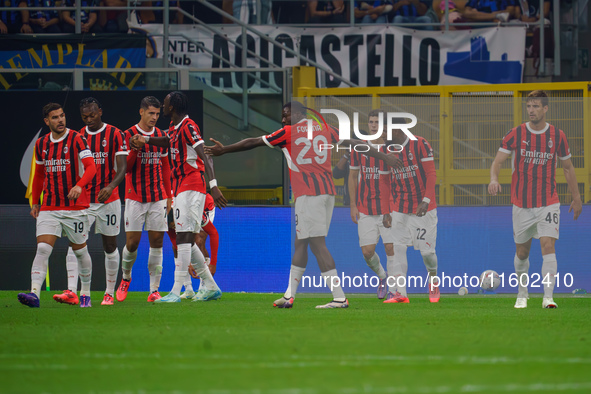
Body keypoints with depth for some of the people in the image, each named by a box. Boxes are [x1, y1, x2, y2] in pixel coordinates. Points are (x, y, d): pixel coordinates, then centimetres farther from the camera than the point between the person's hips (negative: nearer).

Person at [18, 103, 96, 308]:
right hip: (49, 207, 3)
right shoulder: (41, 144, 9)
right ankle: (34, 293, -23)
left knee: (80, 251, 9)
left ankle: (85, 293, 26)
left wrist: (79, 186, -37)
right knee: (42, 249, -13)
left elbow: (91, 167, -19)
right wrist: (35, 202, 21)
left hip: (75, 207, -3)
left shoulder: (76, 140, -7)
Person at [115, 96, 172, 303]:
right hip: (135, 198, -3)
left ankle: (154, 290, 0)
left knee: (156, 242, -3)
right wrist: (135, 149, -21)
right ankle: (126, 278, 23)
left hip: (158, 198, 3)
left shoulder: (161, 136, 10)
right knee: (132, 242, -4)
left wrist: (169, 195, 14)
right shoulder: (128, 135, -2)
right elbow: (125, 167, -6)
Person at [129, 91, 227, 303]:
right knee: (186, 240, 11)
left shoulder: (188, 127, -14)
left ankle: (176, 292, -17)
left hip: (191, 188, -10)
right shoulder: (174, 127, 14)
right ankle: (210, 286, 18)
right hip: (180, 188, 10)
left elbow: (204, 157, -22)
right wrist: (146, 140, 26)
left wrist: (213, 185, -32)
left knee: (183, 238, -13)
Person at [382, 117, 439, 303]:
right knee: (397, 249, -9)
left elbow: (431, 176, -9)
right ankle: (398, 292, -12)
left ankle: (433, 278, 29)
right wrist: (386, 211, 7)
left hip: (423, 209, -4)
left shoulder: (420, 145, -8)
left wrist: (426, 201, -20)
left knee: (427, 250, -1)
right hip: (399, 209, 4)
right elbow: (387, 183, 12)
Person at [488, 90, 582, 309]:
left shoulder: (557, 135, 0)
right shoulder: (516, 134, -2)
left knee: (548, 246, -17)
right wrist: (494, 179, -27)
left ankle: (548, 297, -18)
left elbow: (568, 168, 12)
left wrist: (576, 198, 14)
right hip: (521, 204, 1)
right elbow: (497, 161, -5)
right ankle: (522, 294, 30)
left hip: (548, 203, -1)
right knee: (521, 252, 9)